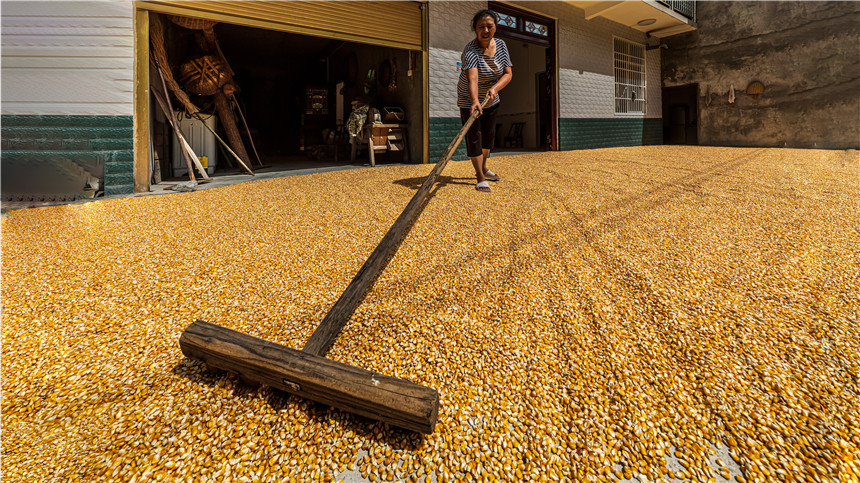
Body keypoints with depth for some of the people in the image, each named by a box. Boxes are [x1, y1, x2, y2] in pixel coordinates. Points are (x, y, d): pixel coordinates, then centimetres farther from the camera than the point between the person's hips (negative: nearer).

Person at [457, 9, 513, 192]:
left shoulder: (500, 45, -7)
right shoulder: (470, 50, -26)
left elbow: (508, 73, -11)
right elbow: (472, 78, -43)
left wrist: (495, 88, -31)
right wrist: (475, 101, -60)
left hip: (491, 100, 6)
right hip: (470, 100, -6)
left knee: (488, 135, 15)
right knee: (474, 137, -10)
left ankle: (483, 169, 33)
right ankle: (481, 178, -6)